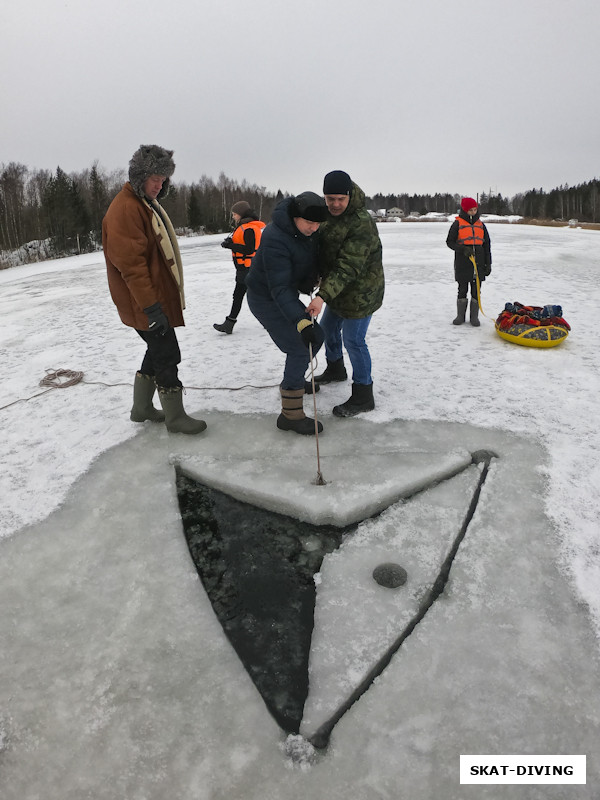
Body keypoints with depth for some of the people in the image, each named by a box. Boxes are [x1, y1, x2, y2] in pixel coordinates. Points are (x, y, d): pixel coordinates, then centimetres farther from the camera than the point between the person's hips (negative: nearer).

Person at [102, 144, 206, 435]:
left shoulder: (148, 204, 15)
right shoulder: (125, 208, -18)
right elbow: (130, 263, -25)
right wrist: (151, 306, -26)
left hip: (158, 296, 10)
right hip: (145, 303, -10)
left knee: (158, 351, 17)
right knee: (167, 355, -3)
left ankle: (142, 408, 31)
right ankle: (175, 417, 10)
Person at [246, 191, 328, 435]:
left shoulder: (307, 230, -5)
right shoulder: (276, 239, -32)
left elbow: (312, 257, 18)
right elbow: (279, 288, -36)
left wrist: (311, 278, 3)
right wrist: (301, 321, -44)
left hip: (287, 294, 9)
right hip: (266, 299, -9)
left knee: (315, 336, 14)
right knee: (299, 349, -14)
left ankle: (294, 381, 37)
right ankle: (291, 415, -8)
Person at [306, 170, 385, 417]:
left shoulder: (362, 223, -26)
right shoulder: (328, 215, 2)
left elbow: (348, 267, -33)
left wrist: (323, 296, -41)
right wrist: (317, 277, 12)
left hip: (360, 291, -9)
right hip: (338, 288, 9)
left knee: (353, 340, -7)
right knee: (329, 327, 22)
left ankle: (363, 396, 5)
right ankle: (335, 369, 47)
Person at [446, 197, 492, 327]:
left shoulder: (481, 225, 11)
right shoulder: (457, 224, 0)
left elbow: (487, 245, 13)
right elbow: (450, 241, -1)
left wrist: (488, 264, 8)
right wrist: (463, 249, -17)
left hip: (478, 263, 3)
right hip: (462, 263, -3)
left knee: (476, 291, 4)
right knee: (462, 290, 4)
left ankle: (474, 317, 12)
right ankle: (460, 315, 16)